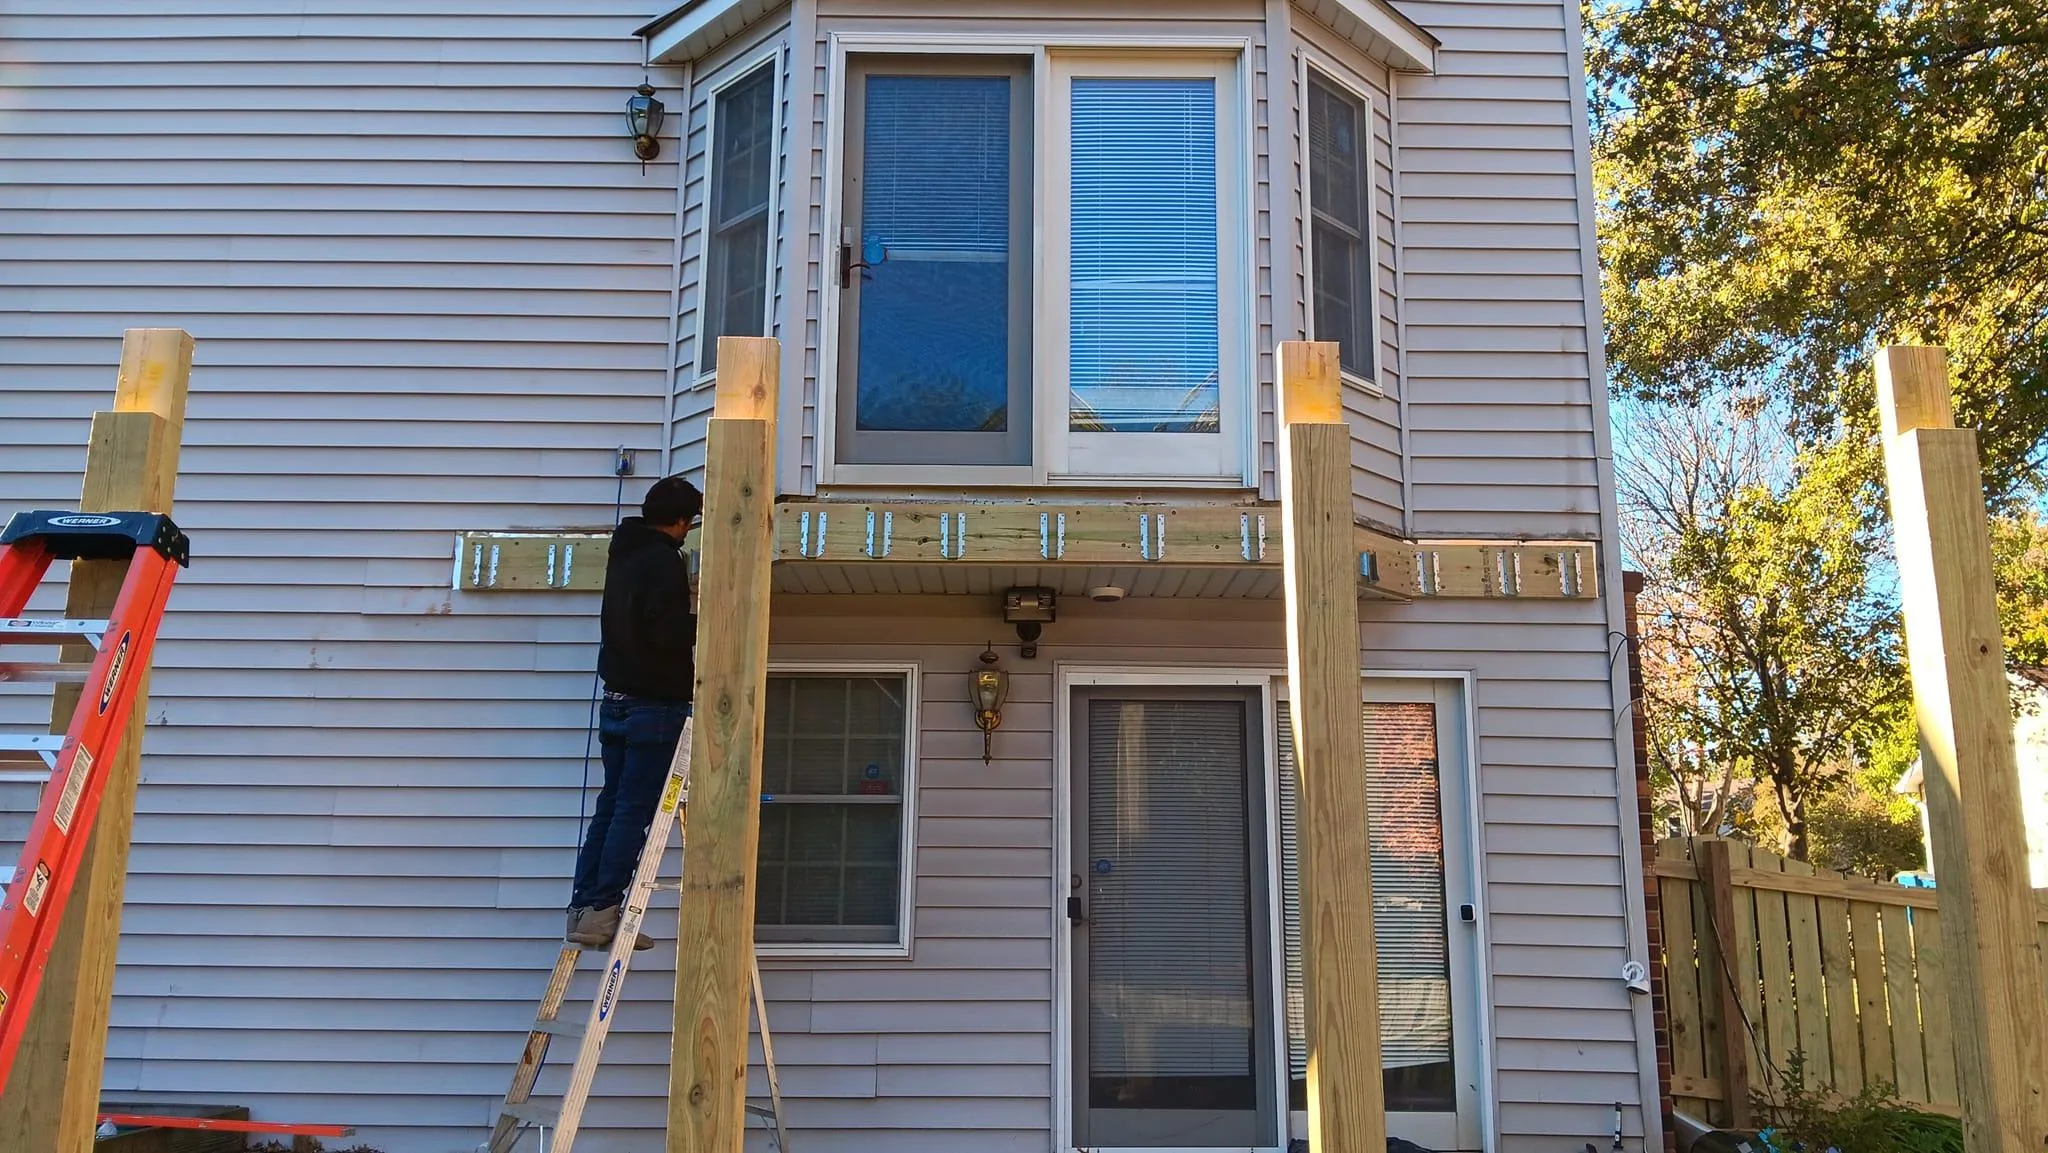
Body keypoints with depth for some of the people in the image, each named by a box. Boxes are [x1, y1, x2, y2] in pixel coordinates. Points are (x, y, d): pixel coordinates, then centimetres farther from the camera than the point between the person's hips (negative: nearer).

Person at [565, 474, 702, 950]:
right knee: (634, 811, -4)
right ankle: (600, 912, -3)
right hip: (655, 705, -8)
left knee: (610, 806, 12)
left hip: (617, 701, 9)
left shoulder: (625, 551, 12)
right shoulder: (664, 561, -14)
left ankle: (584, 909, 14)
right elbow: (666, 630, -24)